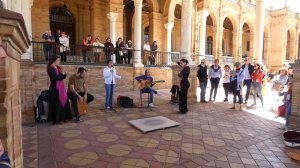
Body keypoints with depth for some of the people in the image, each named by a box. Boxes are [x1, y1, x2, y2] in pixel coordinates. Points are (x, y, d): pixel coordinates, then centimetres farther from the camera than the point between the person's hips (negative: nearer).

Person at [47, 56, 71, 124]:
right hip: (55, 89, -8)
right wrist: (62, 75, -6)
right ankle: (55, 120, 7)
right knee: (56, 104, -3)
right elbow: (55, 77, -20)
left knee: (63, 102, 10)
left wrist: (63, 74, -9)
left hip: (61, 88, 8)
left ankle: (62, 118, 19)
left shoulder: (58, 68, 15)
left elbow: (62, 76, 11)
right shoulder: (50, 68, -10)